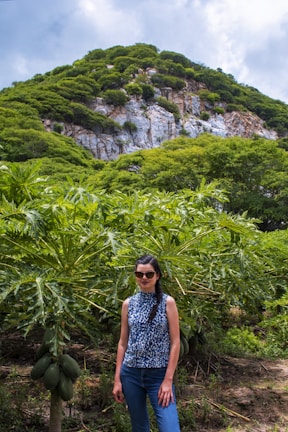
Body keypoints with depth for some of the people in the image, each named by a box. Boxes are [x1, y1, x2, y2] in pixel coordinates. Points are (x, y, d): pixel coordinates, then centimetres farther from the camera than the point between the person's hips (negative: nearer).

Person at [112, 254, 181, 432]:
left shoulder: (167, 302, -4)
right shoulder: (128, 303, 4)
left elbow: (175, 342, -6)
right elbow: (123, 342, 7)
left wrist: (168, 379, -12)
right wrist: (117, 378, 4)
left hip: (159, 374, -3)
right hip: (131, 373, 3)